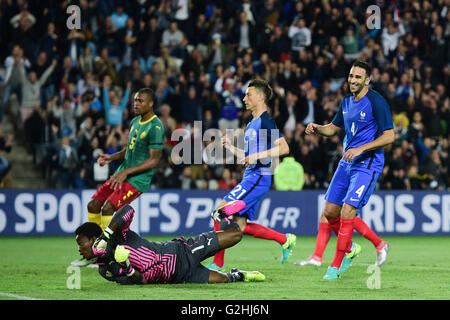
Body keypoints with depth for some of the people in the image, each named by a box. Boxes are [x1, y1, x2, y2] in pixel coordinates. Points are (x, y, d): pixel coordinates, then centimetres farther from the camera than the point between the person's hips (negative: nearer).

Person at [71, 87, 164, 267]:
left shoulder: (156, 127, -16)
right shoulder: (135, 122, 12)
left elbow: (154, 160, -19)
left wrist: (126, 172, -22)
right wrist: (112, 157, 4)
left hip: (138, 179, -9)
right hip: (122, 174, 9)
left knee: (108, 208, -22)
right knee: (93, 205, 5)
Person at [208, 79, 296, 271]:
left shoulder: (266, 121, -9)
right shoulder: (251, 124, 20)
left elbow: (284, 147, -19)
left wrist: (258, 155, -23)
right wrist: (230, 147, 13)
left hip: (258, 178, -10)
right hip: (250, 178, 10)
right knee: (240, 225, 6)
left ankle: (218, 263, -11)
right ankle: (284, 240, 16)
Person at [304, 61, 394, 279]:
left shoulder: (376, 102, -13)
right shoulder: (347, 102, 10)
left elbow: (389, 136, -15)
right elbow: (333, 128, 23)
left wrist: (361, 148, -22)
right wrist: (316, 128, 2)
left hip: (367, 164, -8)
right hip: (347, 162, 8)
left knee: (347, 213, -14)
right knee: (330, 212, 7)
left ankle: (336, 266, -6)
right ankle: (350, 248, 31)